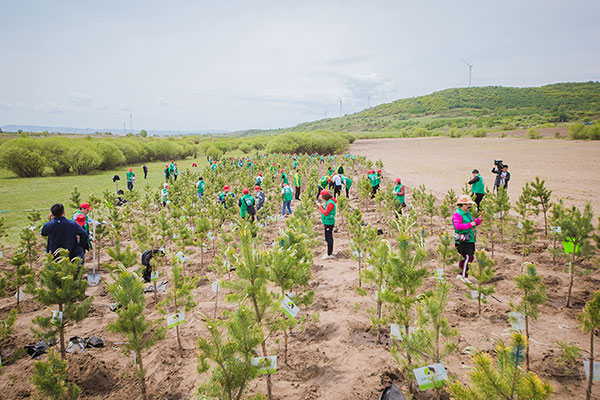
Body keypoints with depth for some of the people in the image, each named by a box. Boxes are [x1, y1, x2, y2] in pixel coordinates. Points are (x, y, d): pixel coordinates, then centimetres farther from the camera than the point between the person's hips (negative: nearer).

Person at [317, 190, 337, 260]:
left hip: (329, 223, -10)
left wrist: (320, 206, -13)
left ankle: (329, 254, -2)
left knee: (329, 238, -6)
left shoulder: (330, 203, -18)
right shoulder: (328, 201, 13)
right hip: (327, 222, 10)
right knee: (328, 238, 17)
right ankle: (330, 252, 28)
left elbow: (326, 213, -21)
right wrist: (320, 206, 7)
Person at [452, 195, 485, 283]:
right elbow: (458, 226, -25)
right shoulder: (457, 215, -11)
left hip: (470, 240, 10)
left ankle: (460, 274, 22)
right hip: (463, 241, -10)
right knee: (467, 257, -13)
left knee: (470, 257, 12)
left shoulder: (468, 213, 19)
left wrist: (479, 219, 6)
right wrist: (469, 224, -24)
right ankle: (464, 276, -5)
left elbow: (474, 223, 24)